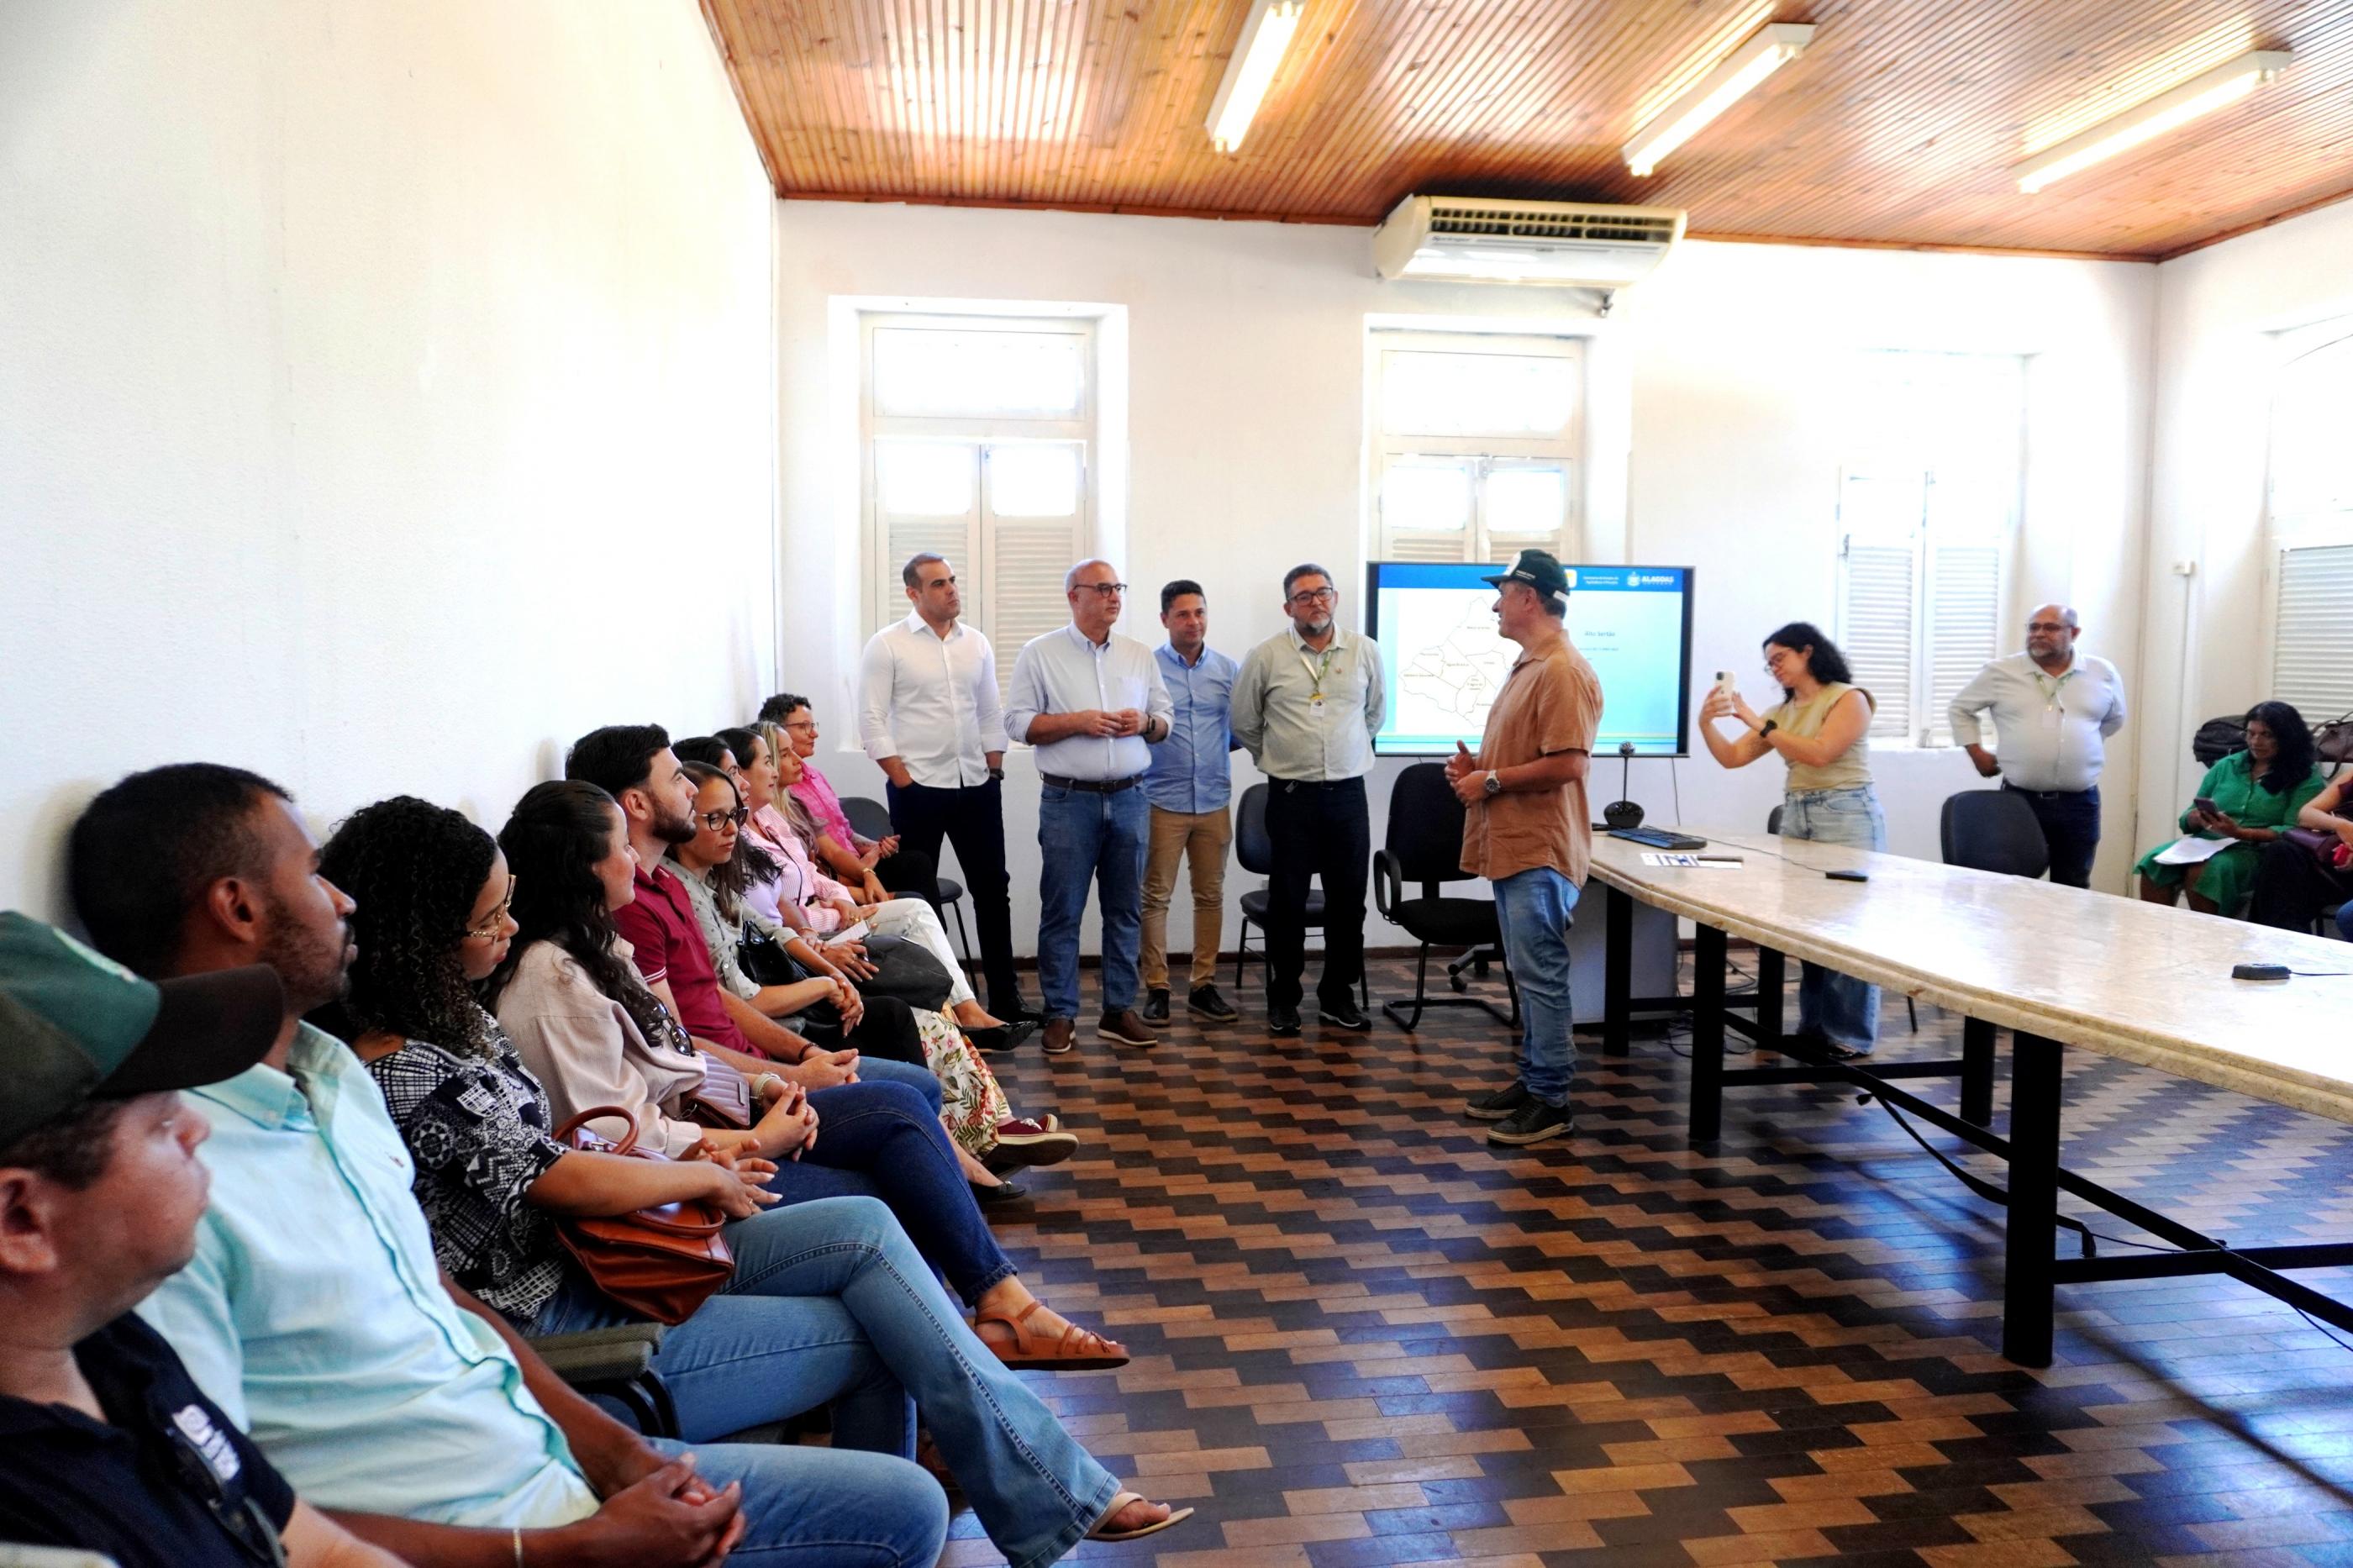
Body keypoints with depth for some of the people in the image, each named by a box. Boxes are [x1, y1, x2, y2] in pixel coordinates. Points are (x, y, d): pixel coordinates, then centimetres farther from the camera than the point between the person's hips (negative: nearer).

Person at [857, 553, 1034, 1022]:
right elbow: (872, 720, -7)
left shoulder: (976, 643, 9)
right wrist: (904, 781, -11)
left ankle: (1004, 998, 19)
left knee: (993, 890, 9)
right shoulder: (887, 645, -5)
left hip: (977, 787, 5)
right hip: (918, 789, -4)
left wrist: (994, 771, 5)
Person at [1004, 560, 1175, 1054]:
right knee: (1062, 911, 1)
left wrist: (1145, 723, -7)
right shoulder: (1040, 654, 1)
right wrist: (1077, 722, -15)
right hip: (1068, 800, -4)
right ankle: (1060, 1014, 10)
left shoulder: (1140, 656, 12)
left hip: (1127, 799, 4)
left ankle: (1119, 1010, 18)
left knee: (1125, 910, 8)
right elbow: (1018, 722, -4)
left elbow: (1164, 721, 15)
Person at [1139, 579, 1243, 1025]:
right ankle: (1156, 988, 10)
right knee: (1155, 896, 0)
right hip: (1163, 800, -3)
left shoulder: (1228, 669, 8)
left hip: (1213, 800, 3)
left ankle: (1203, 986, 19)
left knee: (1210, 896, 9)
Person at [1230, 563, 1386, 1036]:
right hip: (1291, 796, -2)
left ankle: (1338, 996, 21)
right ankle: (1283, 999, 16)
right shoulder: (1266, 656, -2)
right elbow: (1244, 722, 9)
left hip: (1347, 792, 2)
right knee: (1287, 900, 4)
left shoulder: (1364, 651, 5)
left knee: (1349, 898, 7)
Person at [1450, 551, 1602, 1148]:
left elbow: (1568, 764, -24)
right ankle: (1532, 1079, 25)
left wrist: (1491, 782, -15)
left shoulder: (1563, 672, -16)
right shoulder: (1528, 667, 17)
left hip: (1540, 852, -10)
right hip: (1512, 848, 10)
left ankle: (1550, 1100, 4)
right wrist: (1477, 764, 8)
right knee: (1530, 975, 16)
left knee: (1541, 977, -4)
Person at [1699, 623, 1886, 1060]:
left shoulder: (1849, 698, -4)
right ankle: (1814, 1027, 13)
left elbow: (1818, 753, -17)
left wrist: (1757, 722, -17)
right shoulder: (1782, 712, 13)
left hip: (1846, 817, -6)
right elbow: (1732, 757, 8)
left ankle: (1852, 1037, 2)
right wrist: (1707, 723, -10)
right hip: (1796, 816, 6)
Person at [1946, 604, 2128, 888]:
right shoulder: (2001, 672, -1)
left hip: (2079, 802, 2)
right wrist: (1976, 752, 5)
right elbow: (1961, 707, 11)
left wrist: (2083, 744, 14)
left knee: (2073, 889, 10)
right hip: (2019, 798, -1)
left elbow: (2114, 718, 23)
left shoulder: (2103, 673, 5)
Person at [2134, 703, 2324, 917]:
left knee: (2202, 872, -36)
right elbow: (2188, 821, 17)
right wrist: (2198, 818, -8)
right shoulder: (2227, 766, 18)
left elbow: (2294, 831, -8)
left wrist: (2239, 833, -21)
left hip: (2258, 852, -4)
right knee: (2154, 863, -27)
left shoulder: (2305, 778, 5)